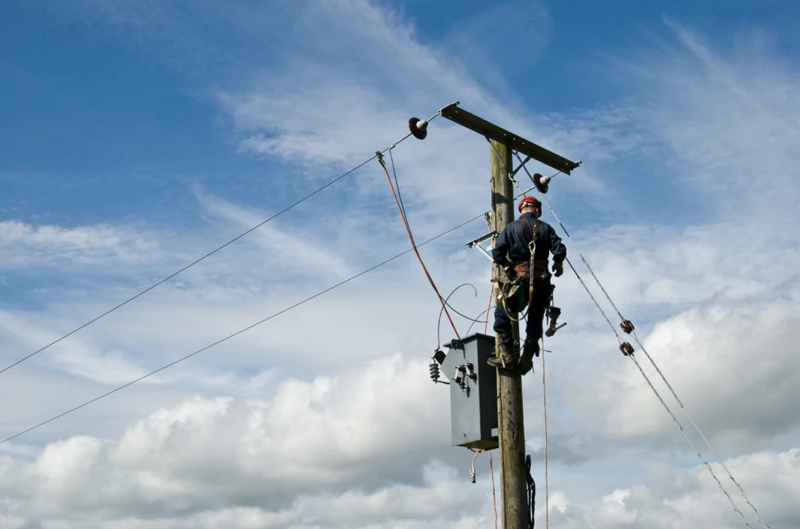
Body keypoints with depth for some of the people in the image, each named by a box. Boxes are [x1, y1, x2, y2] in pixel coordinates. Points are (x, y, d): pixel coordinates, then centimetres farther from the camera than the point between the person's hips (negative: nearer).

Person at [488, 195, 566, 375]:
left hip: (520, 280, -3)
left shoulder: (512, 227, -2)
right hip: (542, 281, 3)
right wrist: (558, 264, 16)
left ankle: (507, 356, 5)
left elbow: (497, 253, -7)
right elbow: (560, 250, -5)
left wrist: (507, 265, 13)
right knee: (535, 321, 15)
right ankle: (526, 359, 14)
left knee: (502, 315, 11)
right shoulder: (545, 228, 5)